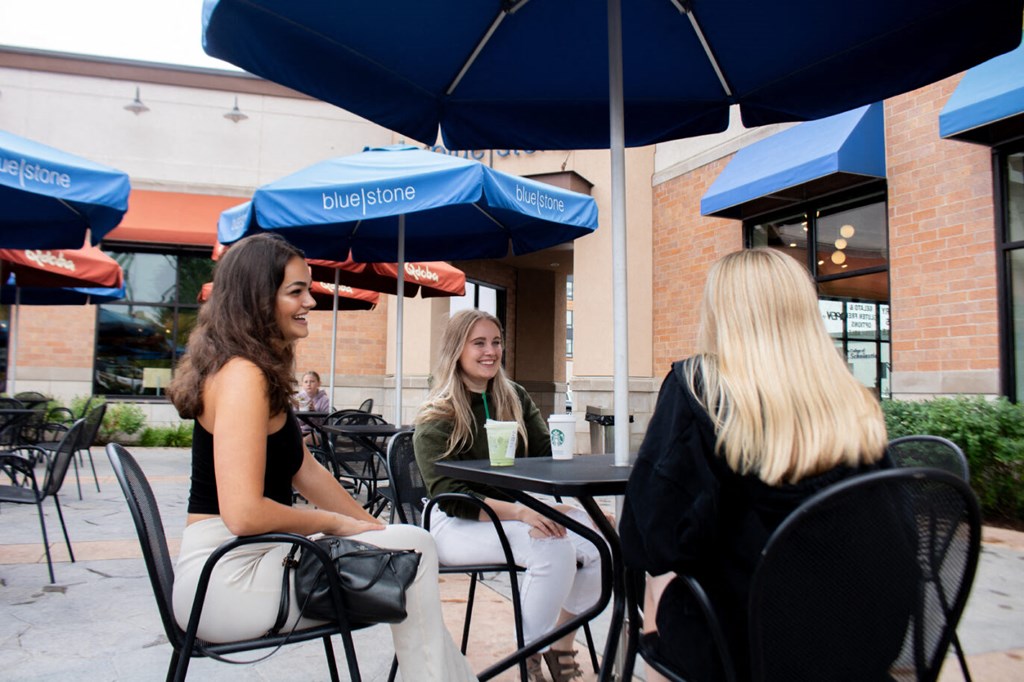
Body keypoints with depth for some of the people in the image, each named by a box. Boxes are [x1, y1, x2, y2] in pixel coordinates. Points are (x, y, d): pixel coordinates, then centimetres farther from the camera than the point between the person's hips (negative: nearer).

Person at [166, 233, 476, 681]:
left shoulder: (264, 371, 12)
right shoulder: (241, 374, -20)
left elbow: (305, 470, 14)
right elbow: (244, 513, -26)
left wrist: (373, 528, 10)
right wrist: (334, 523, -12)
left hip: (255, 559, 9)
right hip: (227, 579, -9)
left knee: (410, 548, 4)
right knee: (411, 550, -13)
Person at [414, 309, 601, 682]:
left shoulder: (515, 397, 7)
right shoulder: (436, 420, -9)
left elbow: (549, 455, 1)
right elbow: (450, 498, -17)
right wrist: (520, 512, -31)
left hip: (514, 510, 6)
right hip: (457, 524, -5)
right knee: (553, 548, -31)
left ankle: (562, 646, 2)